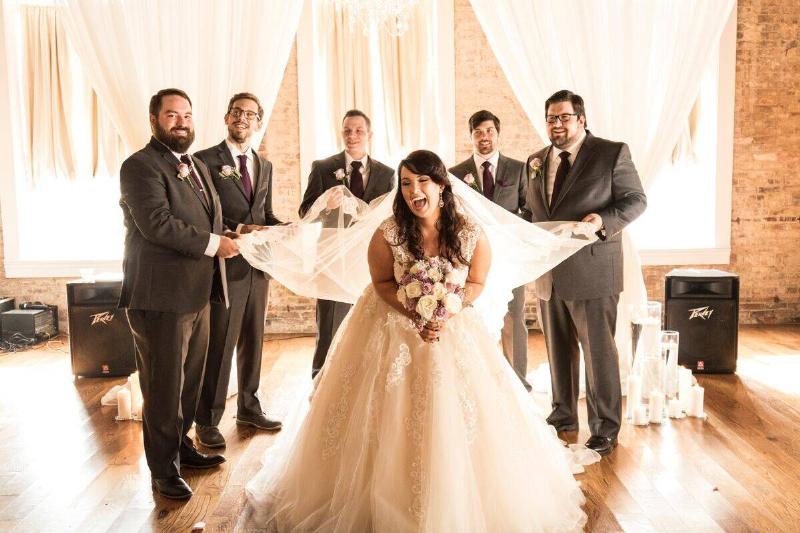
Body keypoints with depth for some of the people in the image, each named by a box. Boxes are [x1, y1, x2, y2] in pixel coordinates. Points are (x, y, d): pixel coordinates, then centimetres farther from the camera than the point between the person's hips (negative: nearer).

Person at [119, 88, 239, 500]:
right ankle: (164, 469, 17)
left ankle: (181, 447, 35)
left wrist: (229, 236, 6)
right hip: (161, 298, -8)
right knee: (164, 386, 3)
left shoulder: (197, 166, 17)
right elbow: (157, 222, -23)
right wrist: (213, 244, -18)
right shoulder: (140, 166, -11)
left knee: (190, 381, 18)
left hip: (197, 294, 9)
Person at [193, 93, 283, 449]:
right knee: (218, 346, 0)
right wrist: (239, 230, -22)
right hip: (225, 265, -6)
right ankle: (207, 420, 14)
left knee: (253, 341, 16)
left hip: (258, 266, 6)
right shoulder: (205, 160, -5)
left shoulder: (264, 166, 14)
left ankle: (249, 408, 31)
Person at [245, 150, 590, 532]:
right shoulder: (387, 234, -17)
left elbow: (476, 283, -3)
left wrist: (445, 314, -21)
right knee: (390, 425, 4)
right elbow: (383, 283, -6)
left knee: (458, 422, 3)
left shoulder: (472, 234, -14)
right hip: (395, 330, -1)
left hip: (454, 330, 1)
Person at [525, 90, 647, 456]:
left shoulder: (612, 153, -4)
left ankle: (605, 429, 15)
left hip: (592, 272, -5)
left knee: (598, 351, 1)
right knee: (558, 350, 16)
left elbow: (636, 199, -3)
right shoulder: (536, 161, 13)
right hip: (548, 273, 6)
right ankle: (563, 416, 32)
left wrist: (604, 220, -21)